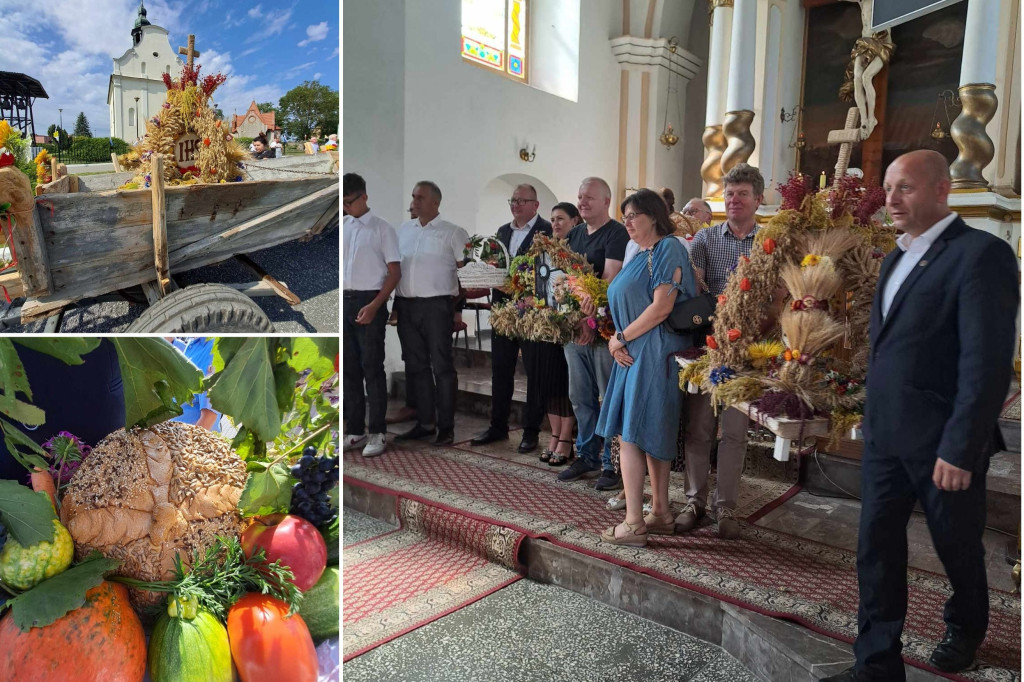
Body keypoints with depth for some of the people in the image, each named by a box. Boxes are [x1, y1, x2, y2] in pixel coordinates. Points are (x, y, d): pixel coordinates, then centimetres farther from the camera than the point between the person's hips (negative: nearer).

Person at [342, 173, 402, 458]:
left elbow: (395, 272, -6)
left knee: (372, 367, -4)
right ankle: (355, 431, 17)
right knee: (349, 368, 8)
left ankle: (377, 433, 5)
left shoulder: (382, 228, -3)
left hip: (369, 302, -5)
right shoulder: (342, 227, 12)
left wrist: (374, 305, -15)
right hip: (344, 301, 5)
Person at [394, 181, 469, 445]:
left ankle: (446, 426, 4)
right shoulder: (404, 229, 15)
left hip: (436, 305, -6)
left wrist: (457, 305, -8)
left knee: (441, 365, -3)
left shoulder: (452, 233, -1)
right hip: (405, 305, 6)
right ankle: (425, 422, 19)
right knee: (416, 365, 9)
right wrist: (394, 300, 10)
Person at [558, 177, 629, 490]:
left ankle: (612, 464, 11)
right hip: (574, 326, 8)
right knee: (580, 397, 14)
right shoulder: (575, 234, 16)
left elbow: (610, 279, -17)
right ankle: (586, 456, 27)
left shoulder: (616, 233, -8)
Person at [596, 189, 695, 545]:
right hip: (634, 354, 10)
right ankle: (662, 513, 21)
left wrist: (622, 338, -12)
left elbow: (662, 306, -19)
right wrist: (616, 341, 2)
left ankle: (633, 524, -3)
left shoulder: (668, 249, -9)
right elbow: (626, 307, 20)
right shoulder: (640, 255, 19)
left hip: (653, 354, -9)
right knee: (653, 435, 12)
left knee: (629, 435, -8)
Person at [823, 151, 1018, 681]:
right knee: (876, 546, 7)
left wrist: (961, 449, -21)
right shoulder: (896, 258, 11)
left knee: (957, 546, 17)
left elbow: (989, 362, -20)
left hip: (940, 440, -6)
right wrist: (874, 417, 13)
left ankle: (965, 629, 44)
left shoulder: (981, 253, -15)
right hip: (884, 434, 6)